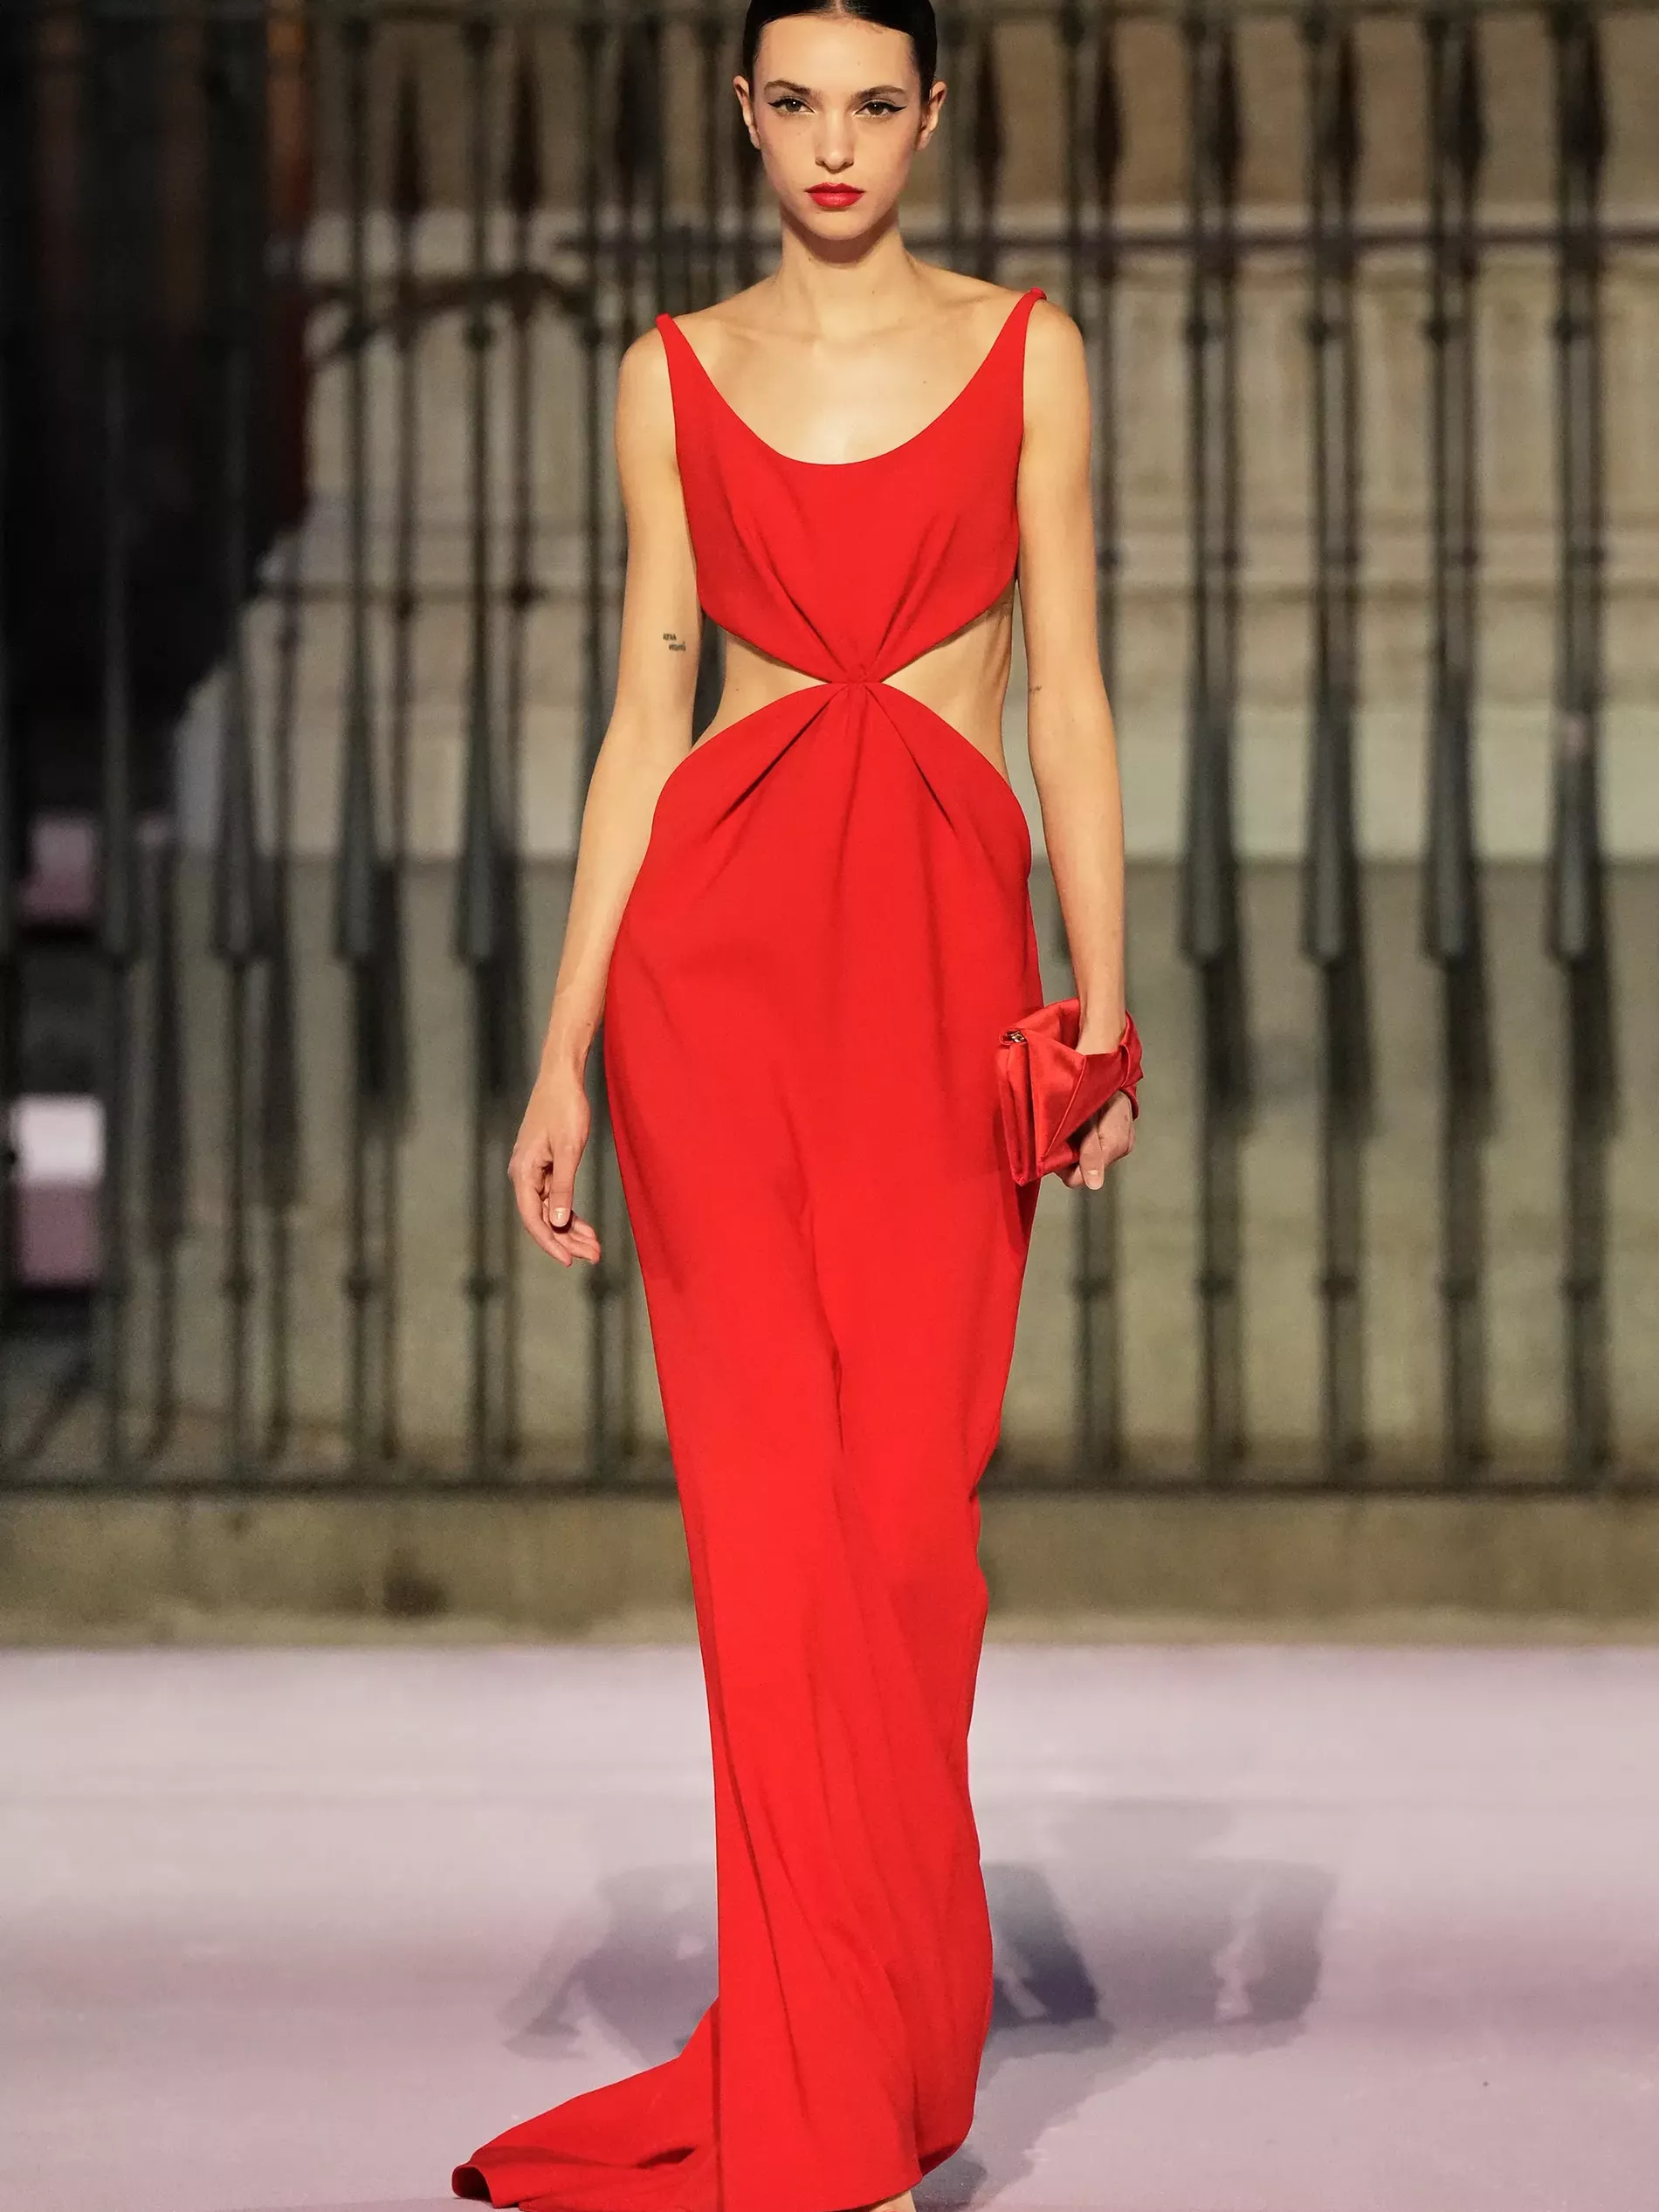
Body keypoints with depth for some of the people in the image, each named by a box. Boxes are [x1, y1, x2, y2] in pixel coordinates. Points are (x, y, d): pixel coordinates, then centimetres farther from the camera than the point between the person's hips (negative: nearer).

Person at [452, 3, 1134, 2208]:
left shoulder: (1027, 353, 8)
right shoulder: (676, 374, 10)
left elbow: (1070, 697, 6)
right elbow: (646, 717, 9)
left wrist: (1103, 1001, -3)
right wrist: (564, 1055, 4)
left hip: (947, 937, 0)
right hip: (720, 934, 0)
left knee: (901, 1506, -3)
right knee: (778, 1501, -5)